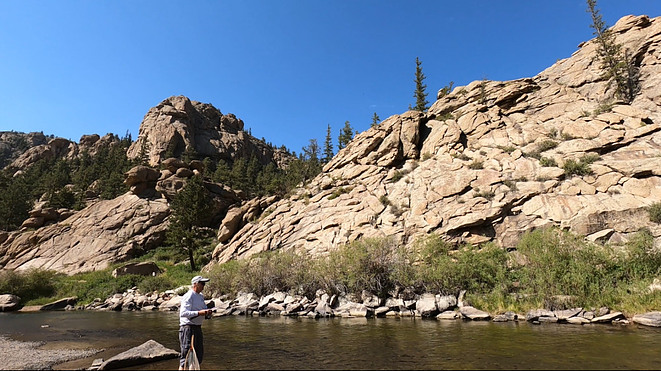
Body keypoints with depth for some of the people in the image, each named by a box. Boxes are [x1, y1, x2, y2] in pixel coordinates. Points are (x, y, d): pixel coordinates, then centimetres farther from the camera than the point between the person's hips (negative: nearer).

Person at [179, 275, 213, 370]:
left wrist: (207, 313, -3)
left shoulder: (201, 296, 14)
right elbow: (183, 313, -23)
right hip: (188, 327, -9)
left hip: (198, 327, 9)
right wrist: (198, 313, -30)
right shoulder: (188, 296, -13)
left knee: (199, 352, 15)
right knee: (187, 351, -8)